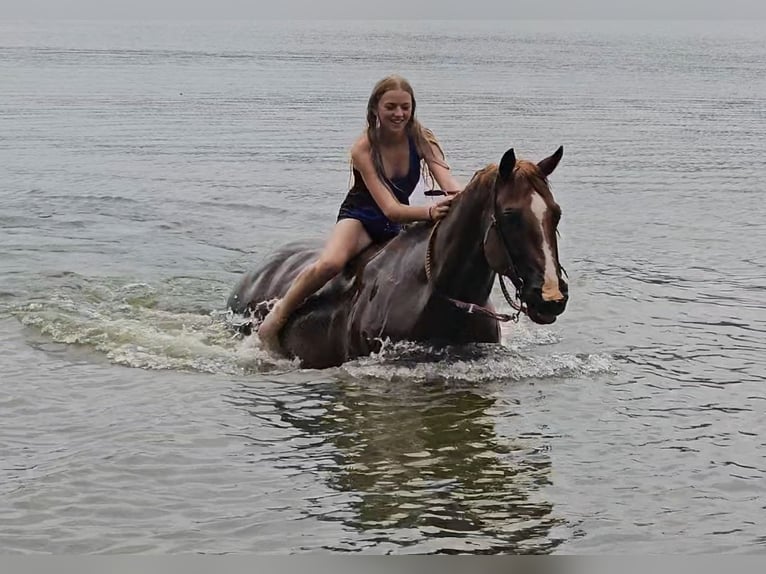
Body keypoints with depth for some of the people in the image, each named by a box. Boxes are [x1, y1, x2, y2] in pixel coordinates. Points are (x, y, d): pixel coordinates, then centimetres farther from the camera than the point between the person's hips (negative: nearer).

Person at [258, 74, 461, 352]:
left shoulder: (421, 138, -10)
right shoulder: (363, 149, -22)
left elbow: (449, 183, -22)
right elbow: (390, 209, -30)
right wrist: (430, 211, -49)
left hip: (399, 225, 5)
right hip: (359, 218, -5)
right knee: (330, 264, -35)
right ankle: (277, 316, -15)